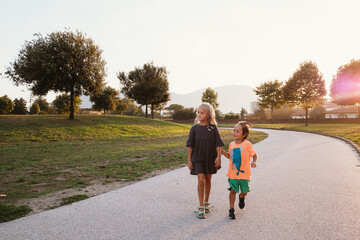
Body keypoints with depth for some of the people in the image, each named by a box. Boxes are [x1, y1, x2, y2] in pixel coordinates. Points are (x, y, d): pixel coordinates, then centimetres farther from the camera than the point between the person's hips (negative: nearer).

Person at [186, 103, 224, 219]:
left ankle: (206, 202, 32)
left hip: (210, 158, 1)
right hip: (198, 158, -1)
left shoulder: (213, 128, -3)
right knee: (201, 180, -9)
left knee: (208, 180, 14)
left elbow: (218, 144, -2)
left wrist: (218, 157, -10)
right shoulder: (194, 128, -3)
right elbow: (190, 145, 0)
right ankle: (200, 207, 1)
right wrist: (189, 160, -2)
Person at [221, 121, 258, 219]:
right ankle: (231, 210, 15)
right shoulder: (231, 144, 4)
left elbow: (254, 155, -2)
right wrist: (223, 152, 3)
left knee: (244, 191, 11)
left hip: (244, 173, -2)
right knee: (232, 191, 2)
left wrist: (254, 162, -20)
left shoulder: (247, 144, -10)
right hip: (233, 173, 2)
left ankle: (241, 197, 47)